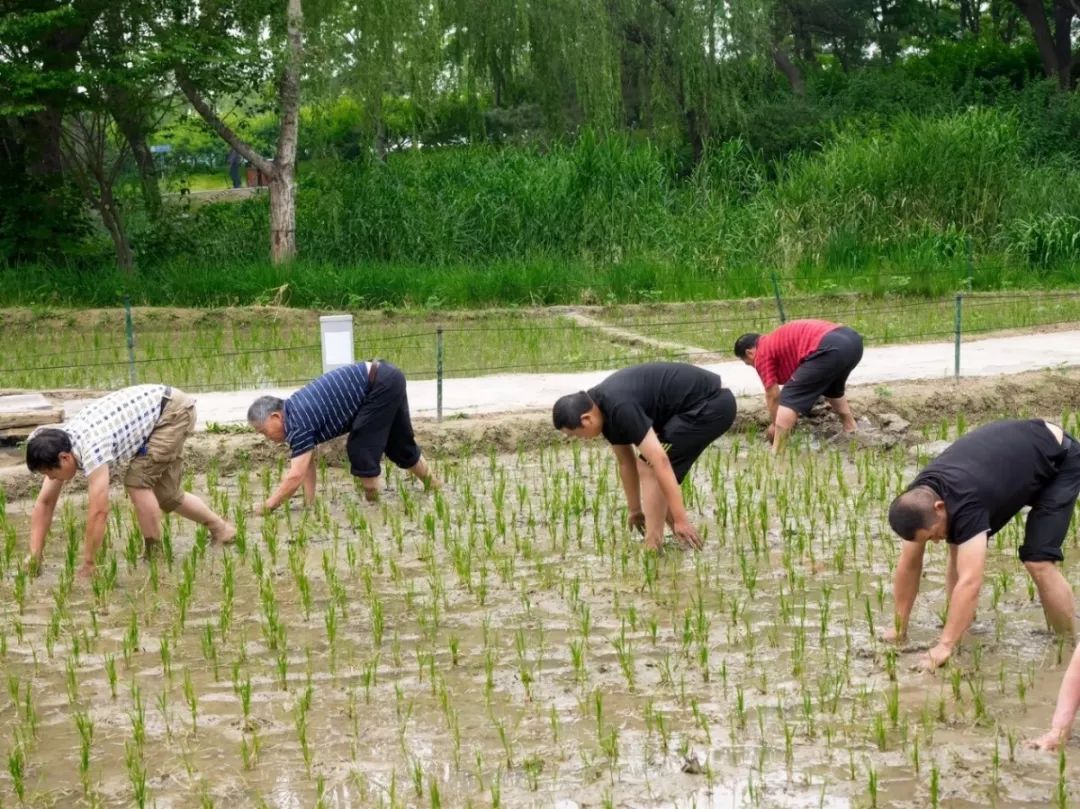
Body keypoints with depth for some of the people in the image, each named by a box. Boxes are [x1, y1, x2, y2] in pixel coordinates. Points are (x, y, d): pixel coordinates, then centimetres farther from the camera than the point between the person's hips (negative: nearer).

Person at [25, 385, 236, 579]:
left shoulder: (91, 448, -34)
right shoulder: (59, 447, -7)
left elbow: (99, 511, -34)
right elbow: (44, 502, -2)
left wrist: (88, 567, -27)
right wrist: (34, 556, -8)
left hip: (174, 409, -9)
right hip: (156, 413, 9)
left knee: (137, 480, -17)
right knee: (166, 495, 13)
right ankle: (221, 529, 32)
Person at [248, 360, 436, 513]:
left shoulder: (299, 422, -19)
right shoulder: (293, 412, 8)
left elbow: (296, 476, -21)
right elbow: (307, 463, 12)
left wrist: (267, 507, -12)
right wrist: (309, 504, 8)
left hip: (381, 385, -10)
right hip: (388, 381, 10)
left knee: (360, 448, -8)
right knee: (399, 445, 23)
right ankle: (435, 488, 41)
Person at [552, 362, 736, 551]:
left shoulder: (620, 408, -27)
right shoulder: (604, 408, 3)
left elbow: (660, 462, -29)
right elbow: (626, 462, 16)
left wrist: (680, 519, -27)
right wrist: (635, 510, 24)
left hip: (711, 405, -10)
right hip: (709, 404, 10)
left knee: (651, 469, -11)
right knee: (645, 467, 10)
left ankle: (652, 549, -7)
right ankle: (686, 540, 13)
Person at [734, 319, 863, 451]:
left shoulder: (762, 353, 11)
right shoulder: (781, 340, 37)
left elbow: (772, 395, 15)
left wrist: (774, 424, 30)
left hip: (829, 349, -9)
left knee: (788, 399, 0)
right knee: (832, 390, 37)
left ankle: (776, 454, -3)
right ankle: (851, 430, 44)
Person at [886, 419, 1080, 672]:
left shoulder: (965, 503, -43)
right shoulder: (919, 500, -21)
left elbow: (970, 581, -47)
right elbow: (908, 565, -11)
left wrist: (945, 646, -48)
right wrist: (899, 628, -8)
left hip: (1059, 461, -7)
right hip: (1014, 457, 8)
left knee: (1038, 562, -19)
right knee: (960, 550, -3)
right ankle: (962, 634, 7)